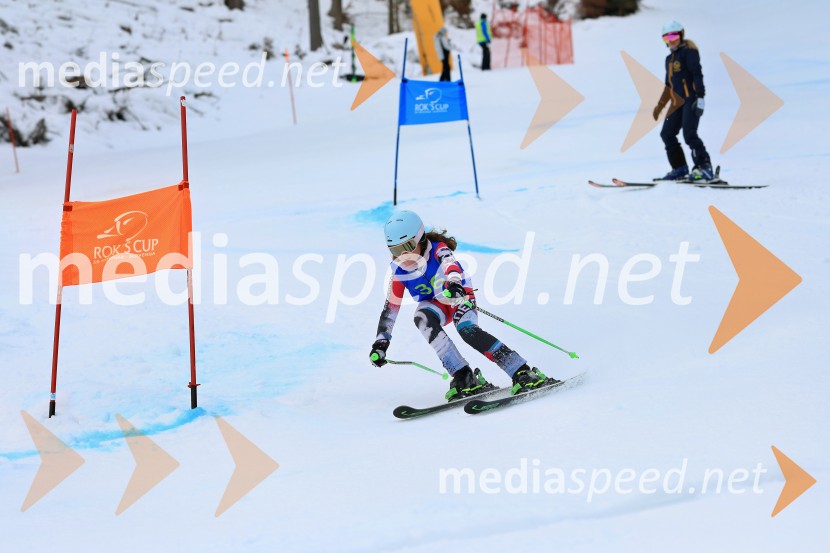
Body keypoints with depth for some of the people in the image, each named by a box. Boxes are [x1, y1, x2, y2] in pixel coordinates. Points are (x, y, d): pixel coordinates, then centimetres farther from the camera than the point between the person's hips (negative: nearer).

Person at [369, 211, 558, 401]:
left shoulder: (438, 249, -22)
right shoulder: (399, 273, -10)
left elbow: (449, 263, -44)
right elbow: (390, 308, -4)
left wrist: (454, 282, -68)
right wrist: (380, 343, -8)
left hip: (459, 296, -4)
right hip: (434, 304, 4)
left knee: (467, 330, -34)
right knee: (422, 319, -32)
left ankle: (523, 373, -37)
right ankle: (464, 378, -34)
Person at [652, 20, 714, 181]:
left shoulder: (688, 51, -4)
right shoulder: (670, 58, 21)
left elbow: (697, 74, -14)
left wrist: (700, 97, -23)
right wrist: (660, 106, 26)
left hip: (691, 100, -9)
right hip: (678, 102, 9)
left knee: (689, 134, -20)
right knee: (667, 134, 4)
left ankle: (705, 168, -18)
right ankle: (680, 168, 9)